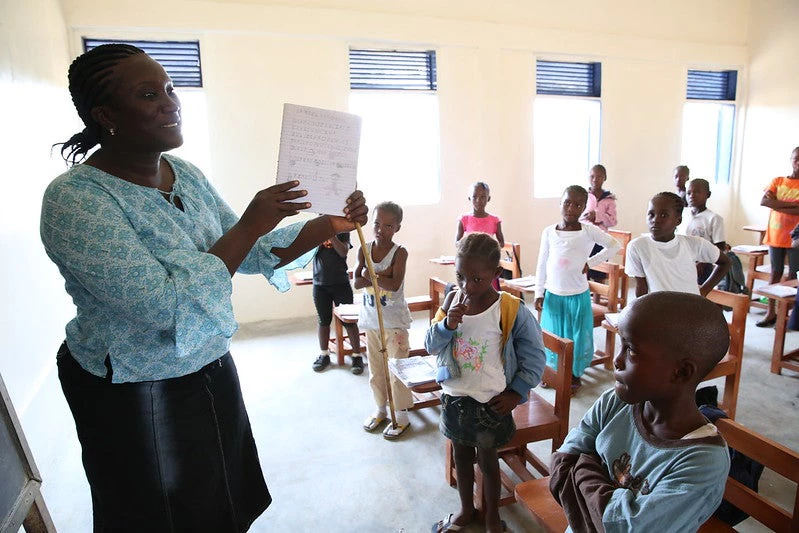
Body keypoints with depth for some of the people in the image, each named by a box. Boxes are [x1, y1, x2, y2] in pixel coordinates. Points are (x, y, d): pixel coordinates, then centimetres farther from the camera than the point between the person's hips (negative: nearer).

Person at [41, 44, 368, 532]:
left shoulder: (187, 175, -1)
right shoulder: (74, 199, -23)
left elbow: (252, 254, 1)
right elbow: (166, 306, -30)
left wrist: (329, 225, -10)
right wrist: (248, 226, -28)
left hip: (211, 371, 7)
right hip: (137, 399, -6)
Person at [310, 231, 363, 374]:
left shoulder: (341, 230, 0)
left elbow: (343, 252, -14)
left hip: (341, 283, -2)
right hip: (320, 284, 2)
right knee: (323, 320, 11)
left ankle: (357, 356, 9)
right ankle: (324, 355, 25)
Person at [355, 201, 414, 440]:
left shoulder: (399, 252, -12)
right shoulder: (364, 250, -1)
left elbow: (395, 285, -23)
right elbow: (357, 282, -10)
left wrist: (371, 275, -20)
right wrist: (383, 274, -21)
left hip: (394, 321, -4)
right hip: (371, 319, 5)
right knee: (375, 368, 17)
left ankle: (401, 416, 20)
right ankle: (380, 409, 35)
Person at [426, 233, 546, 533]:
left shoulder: (511, 311, -19)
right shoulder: (452, 301, -7)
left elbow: (534, 356, -9)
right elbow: (430, 345, -5)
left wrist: (517, 393, -8)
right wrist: (447, 324, -24)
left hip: (490, 402, -4)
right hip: (453, 396, 4)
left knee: (487, 460, 17)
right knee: (461, 456, 23)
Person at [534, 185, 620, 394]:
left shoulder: (588, 230, -8)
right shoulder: (549, 232, -2)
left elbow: (614, 245, 0)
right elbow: (542, 264, 3)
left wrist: (590, 262, -8)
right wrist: (539, 293, 2)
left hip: (578, 295, -2)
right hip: (553, 294, 2)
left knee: (577, 336, 11)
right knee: (553, 335, 14)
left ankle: (575, 375, 30)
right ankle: (554, 371, 34)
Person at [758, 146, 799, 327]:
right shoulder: (777, 181, 6)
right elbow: (763, 201, -10)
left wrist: (776, 203, -13)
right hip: (776, 235, 2)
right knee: (775, 273, 9)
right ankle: (771, 312, 15)